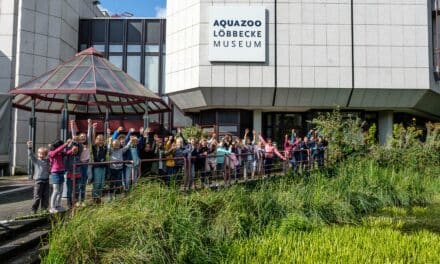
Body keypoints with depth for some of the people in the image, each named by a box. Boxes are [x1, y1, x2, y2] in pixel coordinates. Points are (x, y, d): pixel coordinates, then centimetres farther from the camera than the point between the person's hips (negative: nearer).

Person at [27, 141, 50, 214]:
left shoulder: (47, 160, 11)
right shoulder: (35, 160, 0)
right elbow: (30, 154, -11)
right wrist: (29, 147, -24)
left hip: (46, 181, 4)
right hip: (38, 180, -4)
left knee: (45, 196, 8)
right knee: (37, 197, -2)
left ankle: (44, 208, 18)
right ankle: (34, 210, 9)